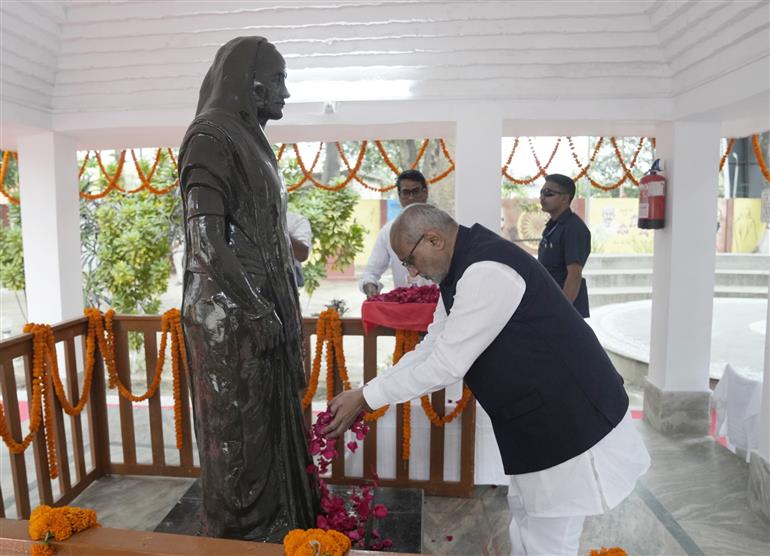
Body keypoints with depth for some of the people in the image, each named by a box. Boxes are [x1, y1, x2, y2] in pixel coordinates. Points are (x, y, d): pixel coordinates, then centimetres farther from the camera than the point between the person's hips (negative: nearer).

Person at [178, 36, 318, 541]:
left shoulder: (250, 141, 16)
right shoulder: (211, 137, -11)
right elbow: (206, 240, -20)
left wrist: (280, 314, 16)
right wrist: (258, 313, -16)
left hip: (264, 316, 9)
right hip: (231, 321, -9)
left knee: (272, 431, 17)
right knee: (240, 439, 4)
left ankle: (278, 529, 34)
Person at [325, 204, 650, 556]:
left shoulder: (487, 272, -27)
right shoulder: (460, 272, 6)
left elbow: (447, 365, -25)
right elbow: (430, 349, 9)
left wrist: (366, 398, -15)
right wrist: (367, 395, 2)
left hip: (573, 421, -10)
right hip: (540, 420, 10)